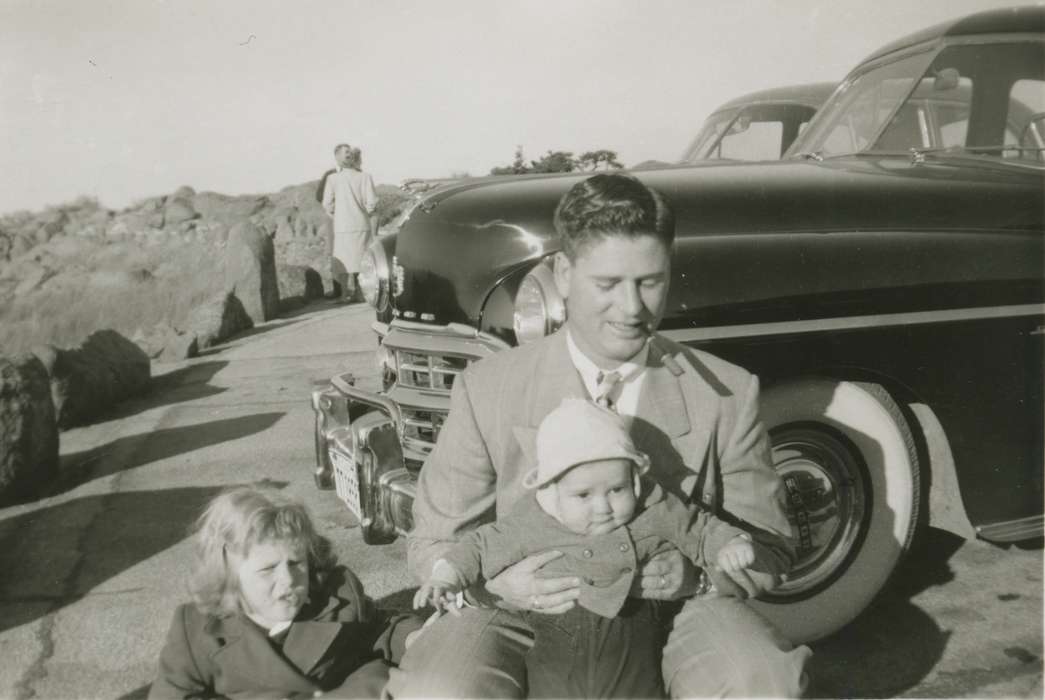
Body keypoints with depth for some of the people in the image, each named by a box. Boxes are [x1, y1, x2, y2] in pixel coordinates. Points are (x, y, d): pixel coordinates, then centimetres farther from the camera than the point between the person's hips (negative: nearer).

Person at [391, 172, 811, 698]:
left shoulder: (727, 395, -4)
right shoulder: (487, 391, -6)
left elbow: (767, 548, 3)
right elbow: (433, 544, 0)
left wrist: (696, 575, -20)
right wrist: (497, 584, -23)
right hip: (528, 614, 0)